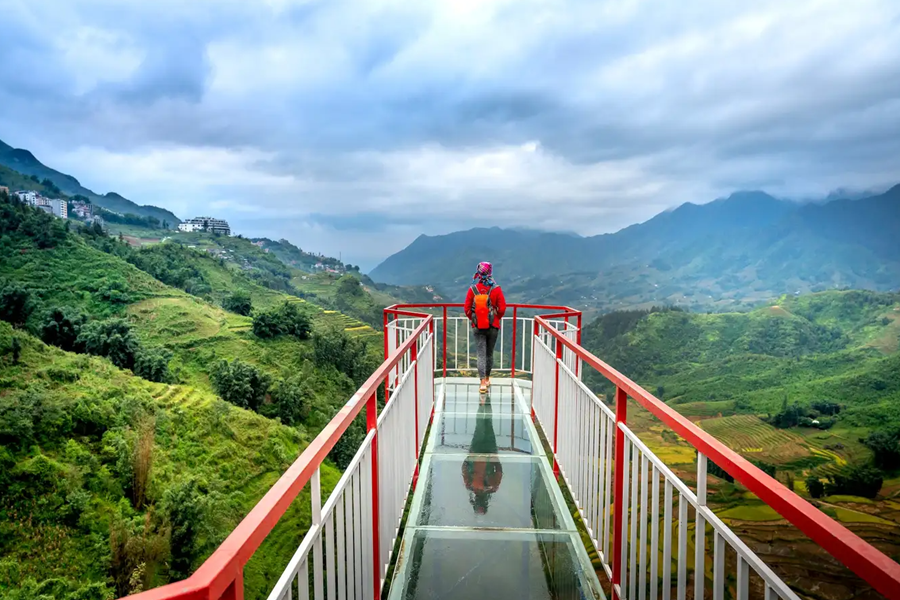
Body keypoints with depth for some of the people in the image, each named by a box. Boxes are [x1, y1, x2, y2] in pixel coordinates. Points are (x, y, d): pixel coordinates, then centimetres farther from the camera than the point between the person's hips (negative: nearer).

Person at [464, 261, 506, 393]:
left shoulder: (473, 289, -7)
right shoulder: (496, 289, -8)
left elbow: (467, 308, -4)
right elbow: (502, 308, -8)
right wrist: (497, 318, 11)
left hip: (478, 327, -1)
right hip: (493, 326, 1)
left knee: (481, 354, 0)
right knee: (489, 353, 16)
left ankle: (483, 382, -11)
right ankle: (487, 378, 30)